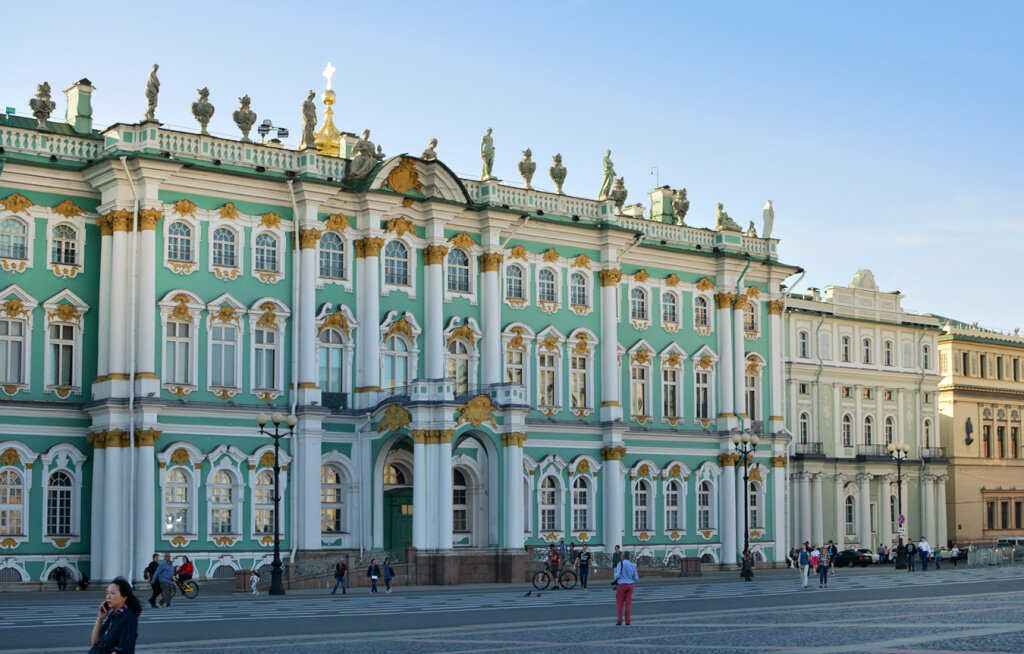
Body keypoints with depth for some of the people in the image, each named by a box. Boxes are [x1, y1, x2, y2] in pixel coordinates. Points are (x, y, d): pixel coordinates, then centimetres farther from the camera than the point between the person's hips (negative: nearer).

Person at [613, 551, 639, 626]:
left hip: (621, 585, -3)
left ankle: (619, 621, 1)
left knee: (620, 604, 4)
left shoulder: (620, 564, -10)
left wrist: (616, 579, 6)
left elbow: (617, 575, -17)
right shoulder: (633, 565, 2)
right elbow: (636, 578, 4)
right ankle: (627, 622, 1)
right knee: (628, 604, 5)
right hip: (630, 586, 3)